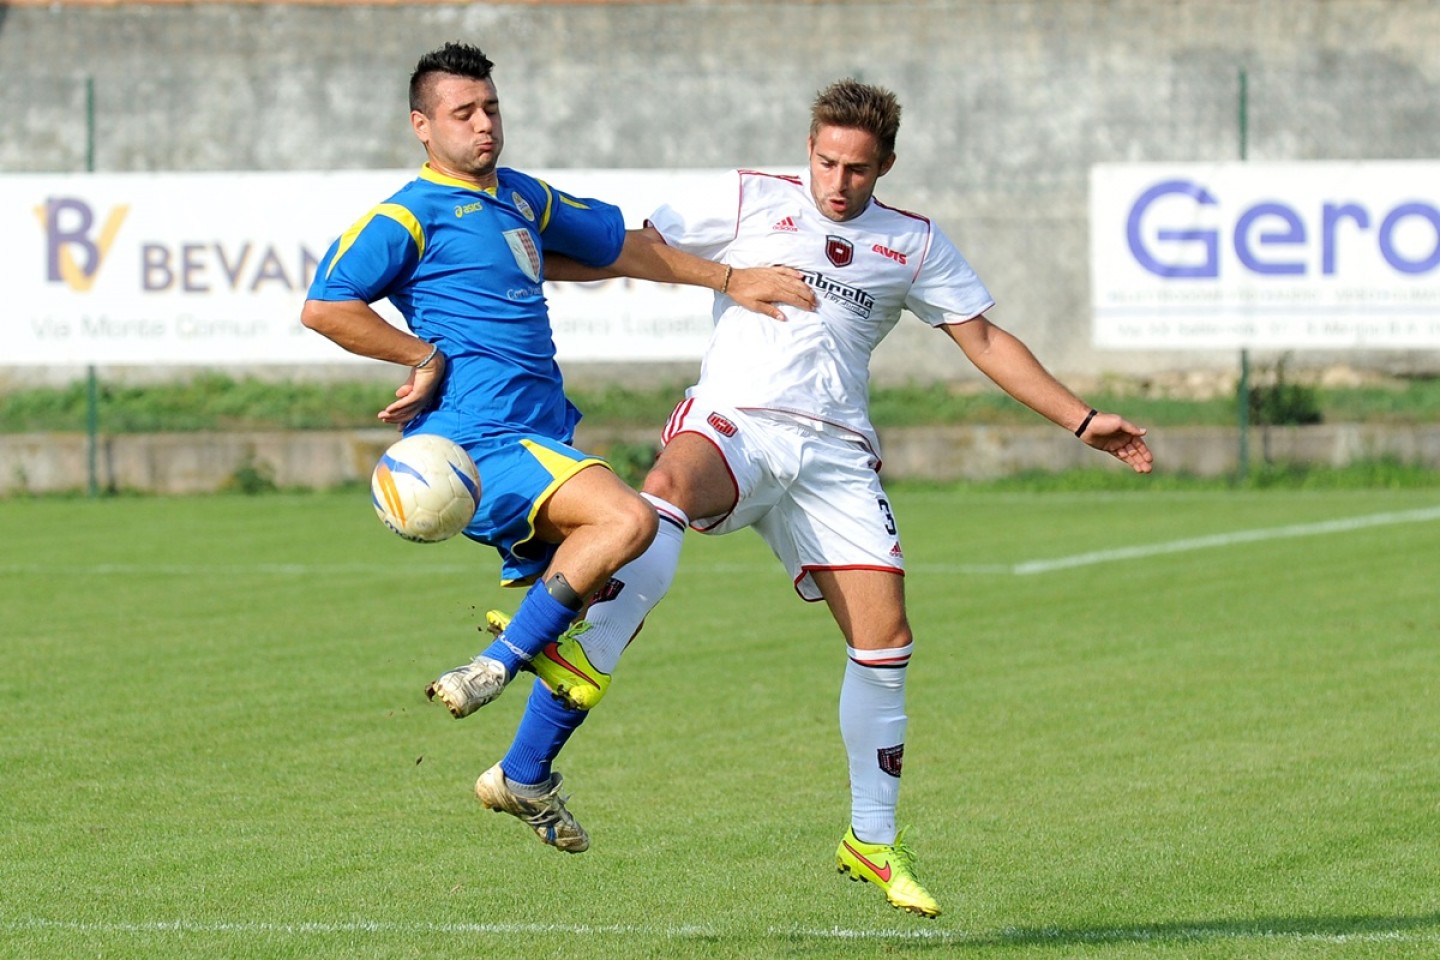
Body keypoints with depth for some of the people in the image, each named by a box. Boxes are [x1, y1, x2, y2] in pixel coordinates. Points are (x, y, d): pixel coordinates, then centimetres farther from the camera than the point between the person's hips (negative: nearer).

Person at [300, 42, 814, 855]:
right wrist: (427, 356, -11)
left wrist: (727, 280, 31)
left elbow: (621, 245, 34)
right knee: (627, 519, -28)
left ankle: (527, 779, 23)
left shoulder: (522, 200, 20)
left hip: (541, 438, 9)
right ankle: (492, 670, -21)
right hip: (477, 438, -9)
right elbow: (325, 307, -12)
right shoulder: (412, 217, -4)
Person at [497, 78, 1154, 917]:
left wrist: (1082, 421, 13)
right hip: (735, 423, -3)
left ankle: (874, 841, 12)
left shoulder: (914, 245, 14)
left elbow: (986, 341, 18)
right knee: (669, 485, -39)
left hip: (836, 453, 3)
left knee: (885, 640, -4)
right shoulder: (750, 202, 8)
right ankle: (588, 660, -59)